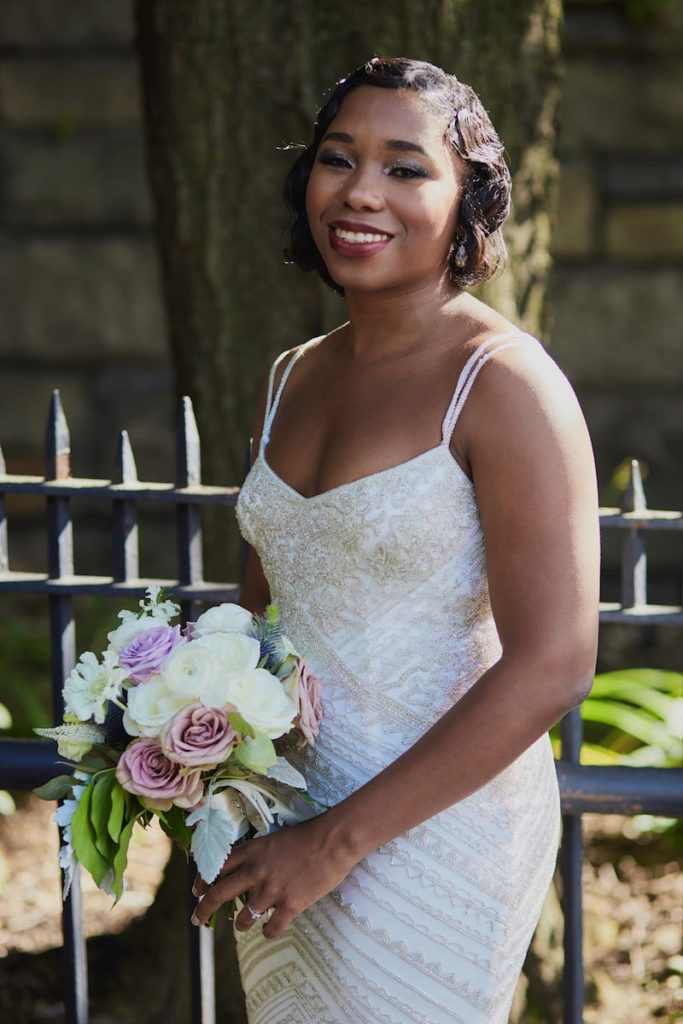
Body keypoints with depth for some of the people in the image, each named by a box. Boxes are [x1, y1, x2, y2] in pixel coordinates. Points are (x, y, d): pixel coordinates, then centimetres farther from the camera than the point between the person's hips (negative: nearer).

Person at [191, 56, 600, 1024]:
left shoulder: (503, 382, -15)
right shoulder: (293, 377, 8)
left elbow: (550, 669, -20)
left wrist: (339, 839, -18)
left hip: (433, 828, -6)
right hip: (285, 819, 6)